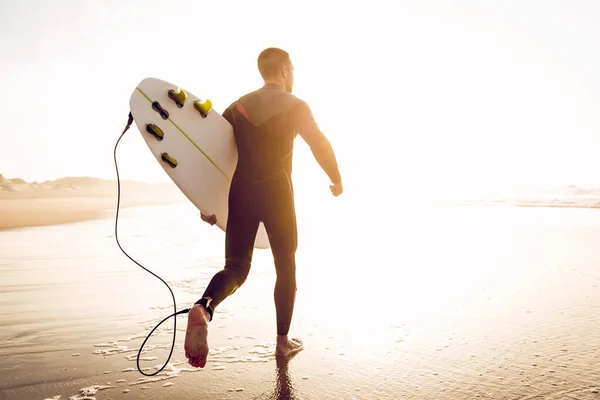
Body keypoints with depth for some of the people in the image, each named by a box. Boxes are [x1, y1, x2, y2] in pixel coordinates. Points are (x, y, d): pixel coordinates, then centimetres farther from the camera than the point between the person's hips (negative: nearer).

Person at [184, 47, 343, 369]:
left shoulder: (238, 106, 13)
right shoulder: (295, 106, 1)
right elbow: (320, 145, -2)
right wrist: (336, 179, 16)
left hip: (240, 193, 3)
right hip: (276, 192, -3)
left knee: (236, 267, 6)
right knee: (286, 266, 13)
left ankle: (203, 308, -25)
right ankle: (283, 340, 22)